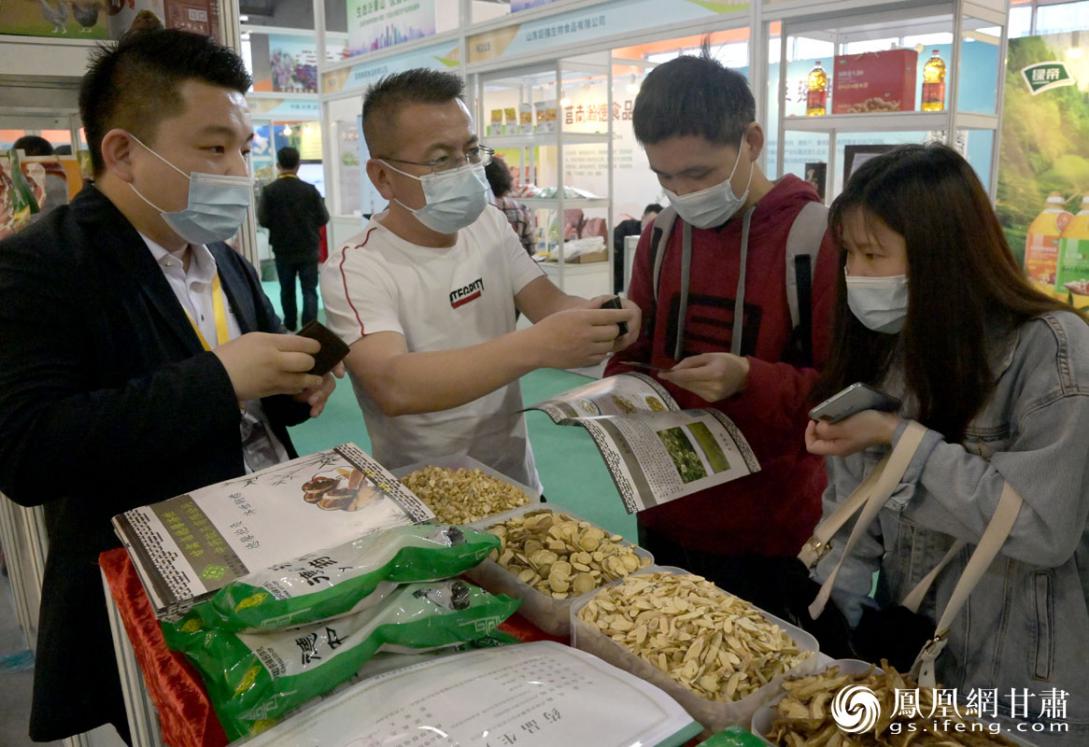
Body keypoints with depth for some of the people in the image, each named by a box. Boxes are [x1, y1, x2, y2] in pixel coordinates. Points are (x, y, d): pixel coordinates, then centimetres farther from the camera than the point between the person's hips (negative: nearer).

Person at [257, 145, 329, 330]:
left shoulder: (269, 191, -9)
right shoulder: (310, 190, -8)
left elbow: (263, 221, -10)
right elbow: (324, 219, -3)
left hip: (283, 250, 1)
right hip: (308, 249, -1)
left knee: (287, 289, 17)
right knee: (309, 290, 2)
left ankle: (290, 325, 29)